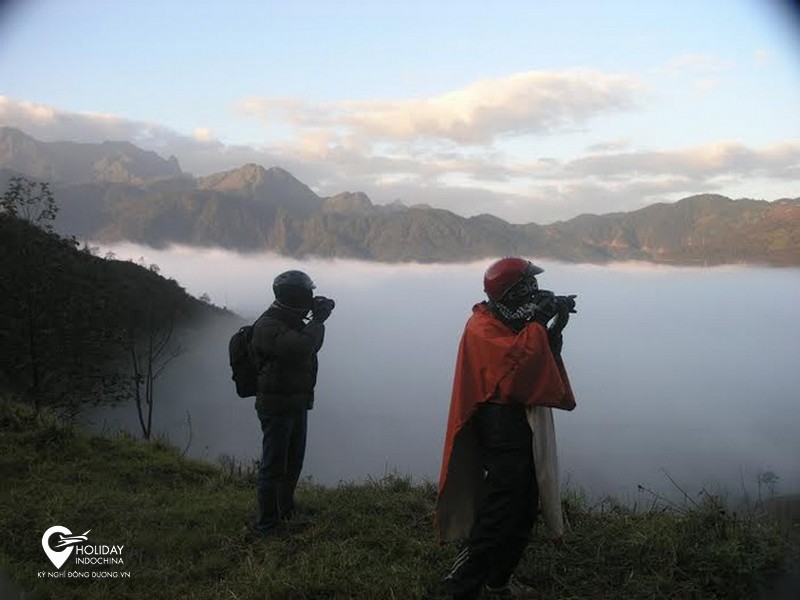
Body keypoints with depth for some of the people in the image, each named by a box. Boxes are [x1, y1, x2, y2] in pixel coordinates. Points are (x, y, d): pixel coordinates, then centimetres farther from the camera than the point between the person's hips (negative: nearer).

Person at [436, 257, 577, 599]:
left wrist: (556, 325, 1)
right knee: (497, 516, -10)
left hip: (523, 429, 10)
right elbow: (514, 358, -30)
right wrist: (539, 321, -21)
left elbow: (540, 357, 14)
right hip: (502, 432, -10)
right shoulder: (483, 327, -14)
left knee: (524, 513, 17)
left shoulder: (511, 323, 14)